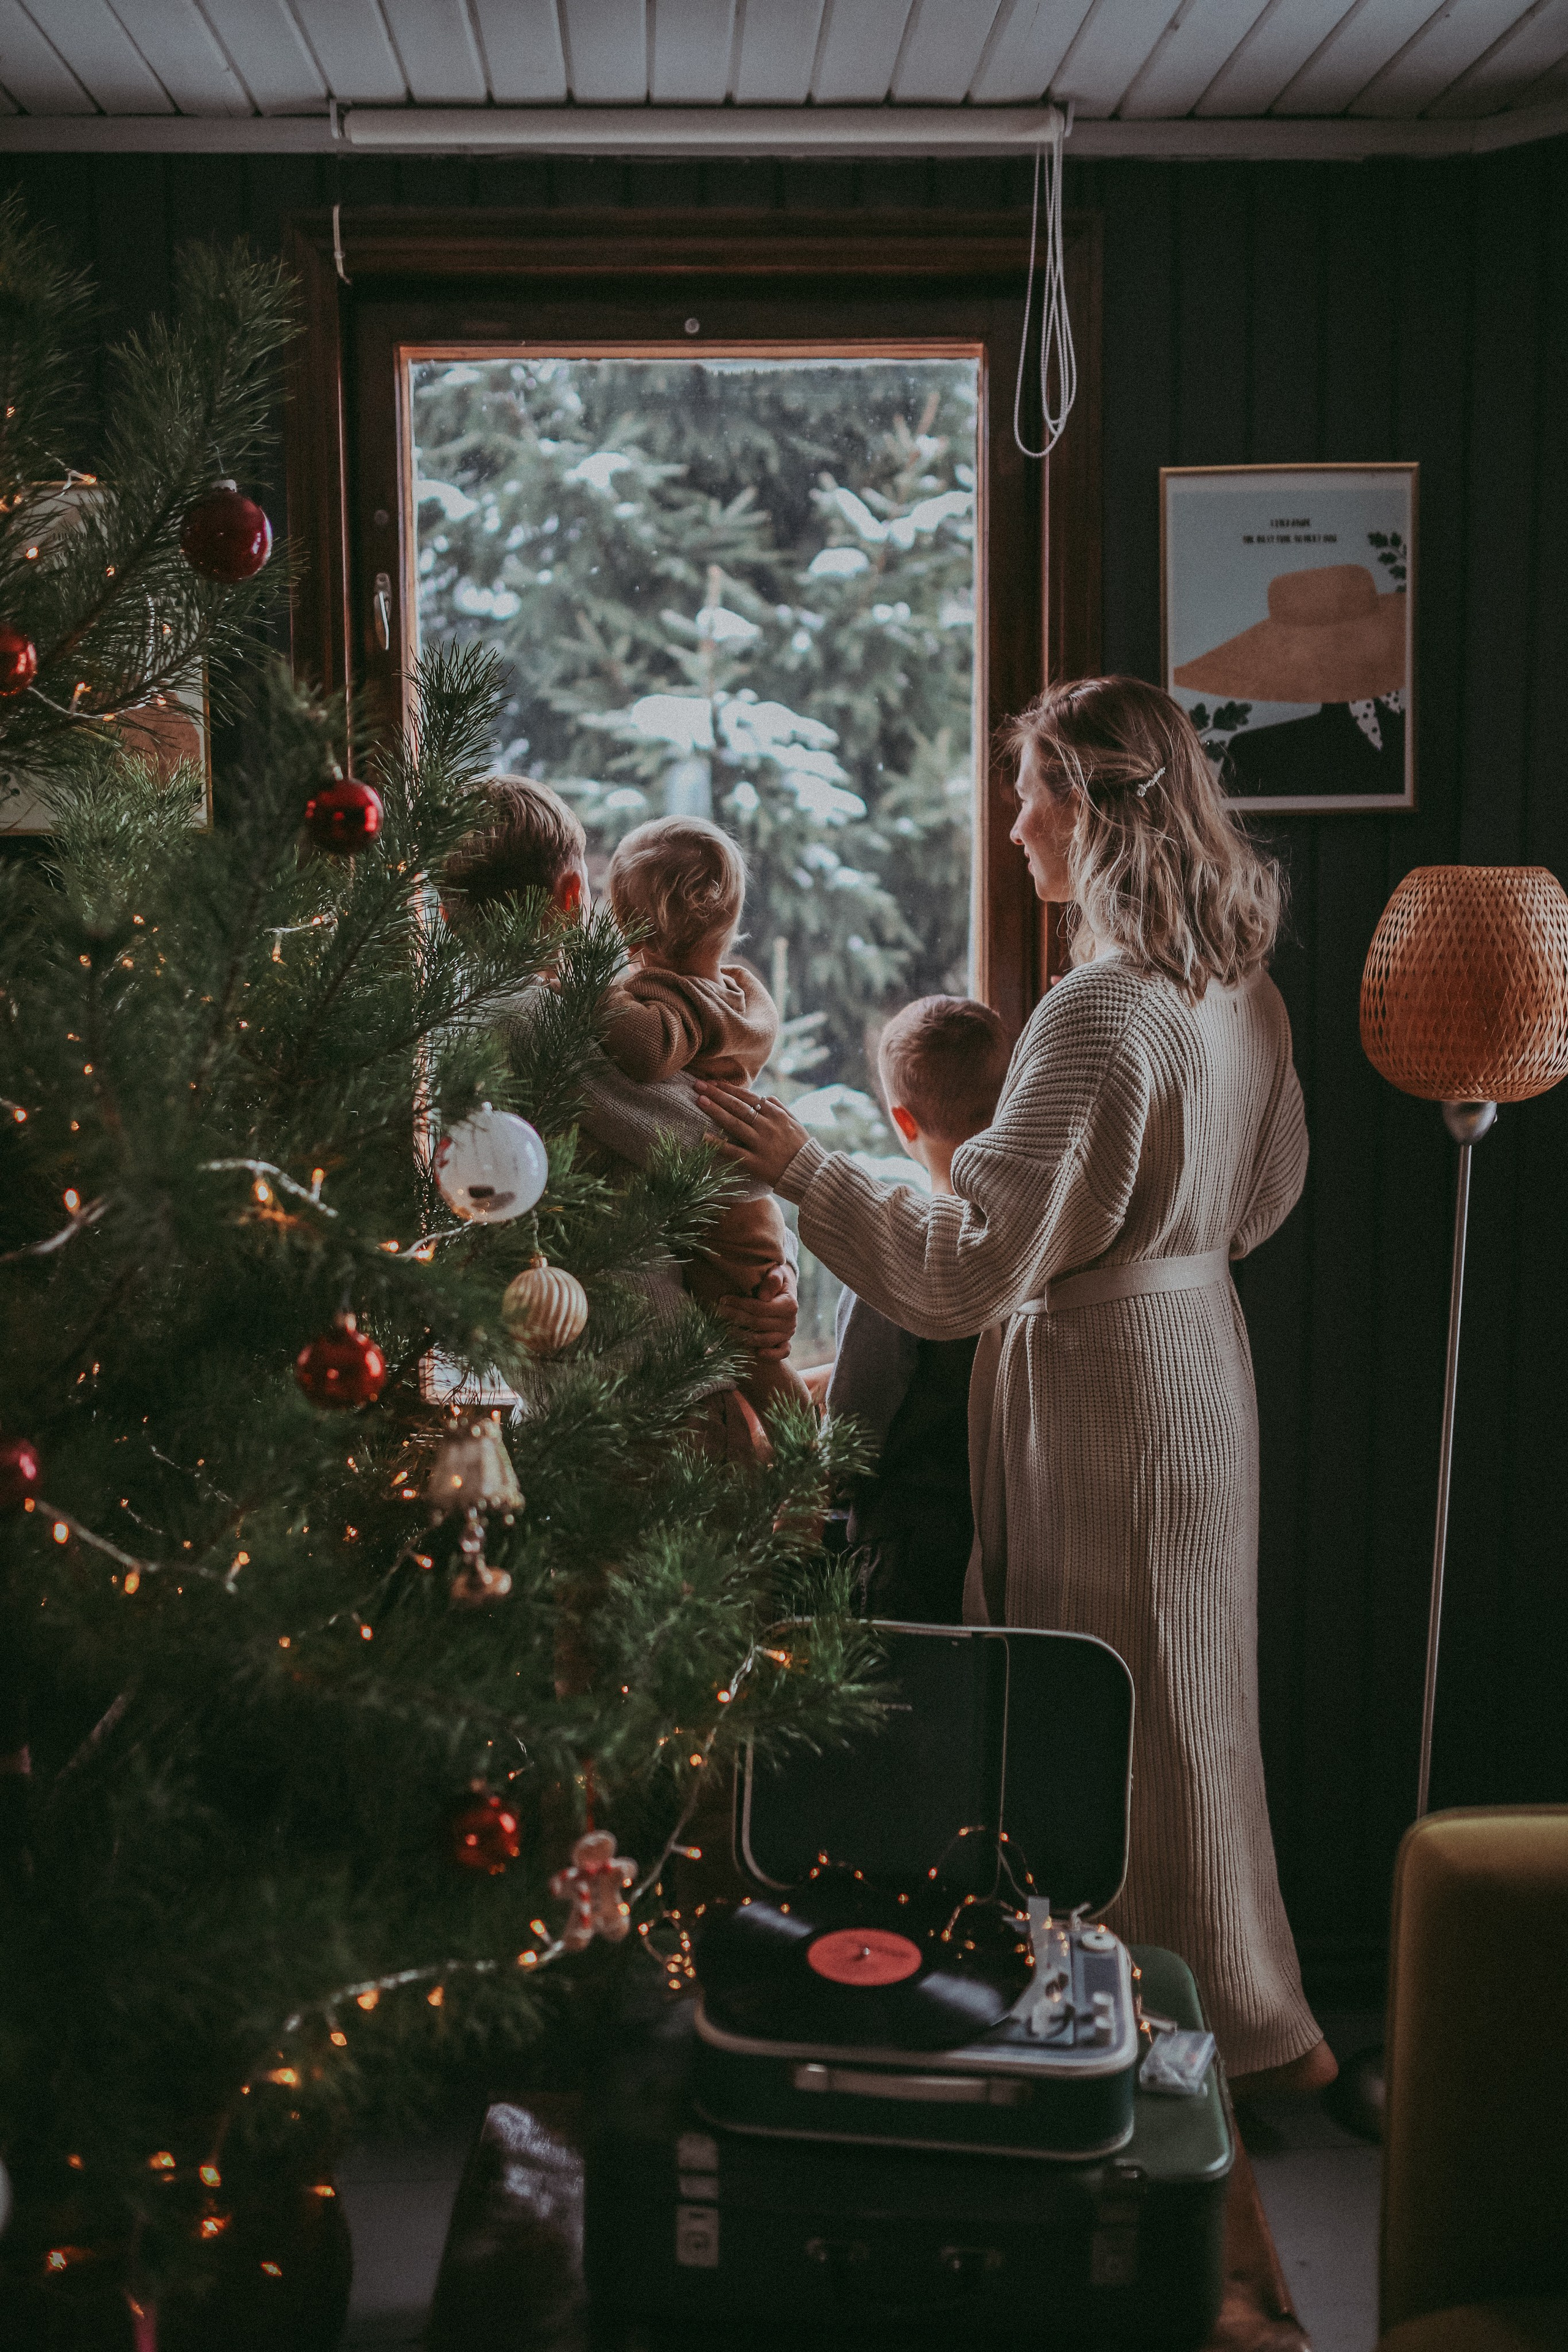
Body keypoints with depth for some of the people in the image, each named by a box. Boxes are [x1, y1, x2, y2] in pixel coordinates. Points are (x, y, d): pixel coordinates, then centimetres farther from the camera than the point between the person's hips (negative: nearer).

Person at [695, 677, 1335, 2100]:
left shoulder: (1099, 1013, -25)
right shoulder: (1241, 983, 4)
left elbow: (967, 1272, -27)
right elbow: (1270, 1191, 17)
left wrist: (801, 1168, -20)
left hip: (1104, 1386, -9)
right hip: (1204, 1353, 9)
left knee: (1131, 1714, 6)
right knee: (1179, 1698, 20)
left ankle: (1247, 2030, 22)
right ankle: (1251, 2016, 35)